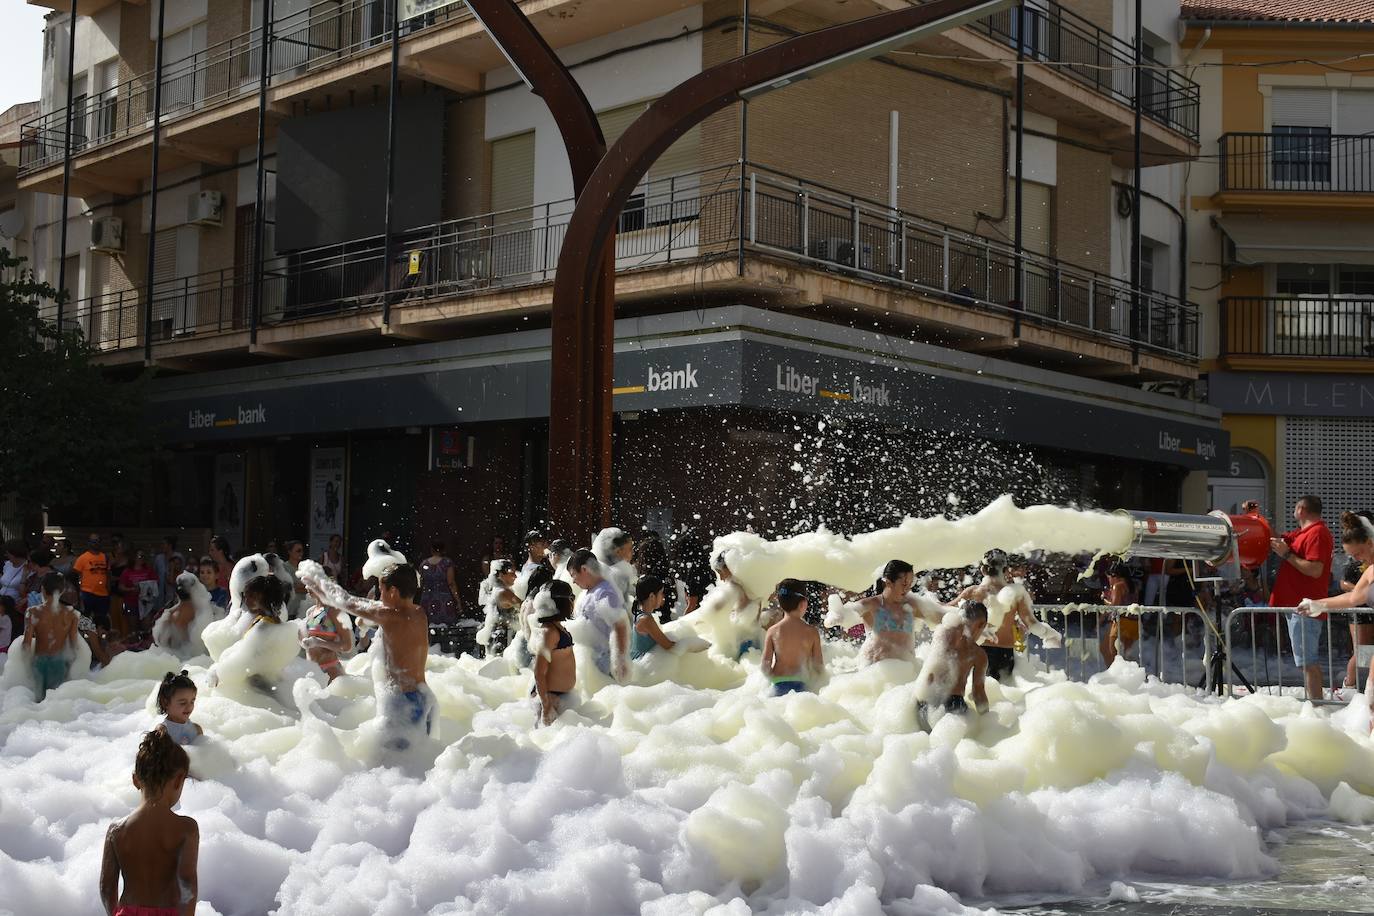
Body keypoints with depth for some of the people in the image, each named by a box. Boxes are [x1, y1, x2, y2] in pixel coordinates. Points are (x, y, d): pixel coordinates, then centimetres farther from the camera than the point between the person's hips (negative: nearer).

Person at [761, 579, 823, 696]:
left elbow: (765, 665, 0)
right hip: (801, 685, -1)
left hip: (778, 685, 1)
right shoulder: (812, 632, -1)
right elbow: (819, 666, 2)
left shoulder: (773, 631, 0)